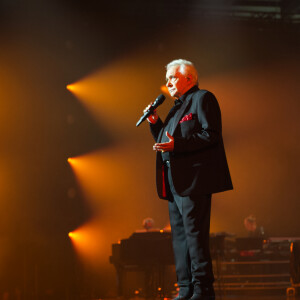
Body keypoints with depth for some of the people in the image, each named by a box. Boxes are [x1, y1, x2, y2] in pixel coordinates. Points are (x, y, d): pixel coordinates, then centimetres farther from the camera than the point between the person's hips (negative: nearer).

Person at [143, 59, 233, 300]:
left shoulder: (203, 99, -2)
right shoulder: (178, 107, 25)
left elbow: (211, 135, -15)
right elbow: (167, 141, 26)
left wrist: (176, 145, -22)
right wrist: (155, 123, 12)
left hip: (194, 180, -9)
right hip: (175, 183, 10)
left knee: (195, 236, -10)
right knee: (180, 237, 8)